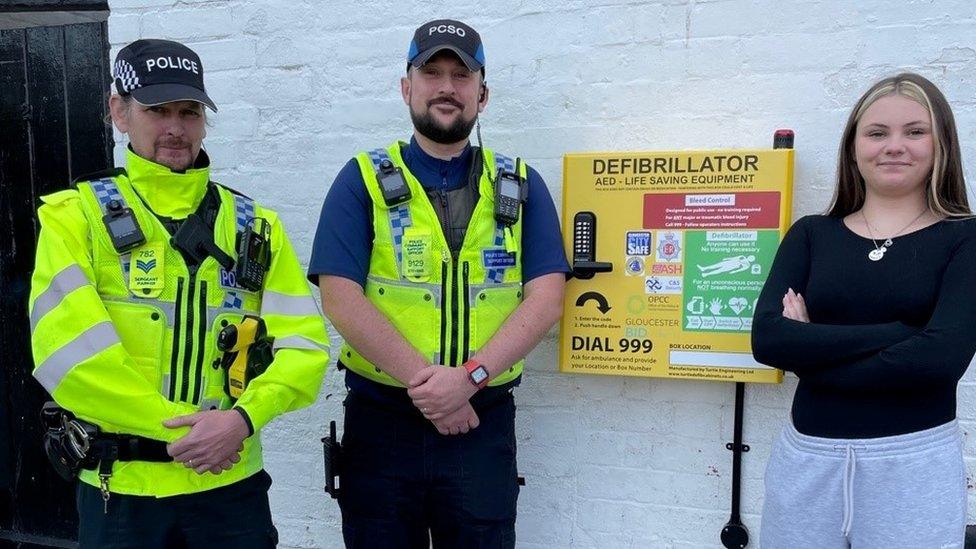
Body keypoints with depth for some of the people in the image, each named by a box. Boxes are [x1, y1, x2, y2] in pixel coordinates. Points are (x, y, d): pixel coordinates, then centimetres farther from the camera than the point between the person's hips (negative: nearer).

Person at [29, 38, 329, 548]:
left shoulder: (255, 225, 3)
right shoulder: (75, 217, -2)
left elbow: (304, 344, -4)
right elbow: (69, 353, -14)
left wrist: (244, 417, -19)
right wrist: (178, 429, -17)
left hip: (233, 485, 2)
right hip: (120, 489, -1)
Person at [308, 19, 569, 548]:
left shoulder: (520, 185, 6)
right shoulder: (364, 180, 1)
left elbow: (545, 298, -4)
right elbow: (341, 299, -9)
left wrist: (469, 376, -16)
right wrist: (423, 383, -16)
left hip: (484, 422, 1)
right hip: (381, 421, -1)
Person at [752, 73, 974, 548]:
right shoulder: (810, 235, 3)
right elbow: (767, 339, -10)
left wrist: (811, 349, -12)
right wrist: (894, 332, -16)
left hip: (915, 461, -1)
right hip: (807, 457, 2)